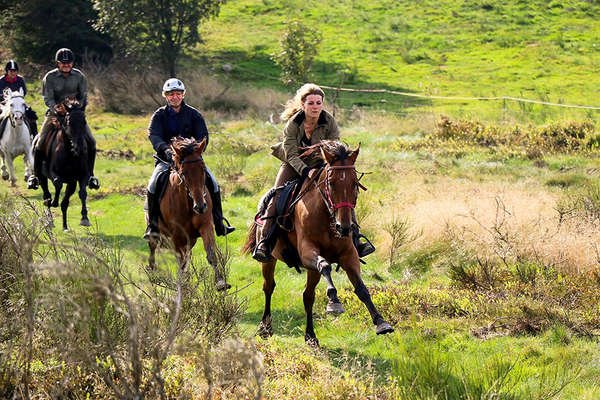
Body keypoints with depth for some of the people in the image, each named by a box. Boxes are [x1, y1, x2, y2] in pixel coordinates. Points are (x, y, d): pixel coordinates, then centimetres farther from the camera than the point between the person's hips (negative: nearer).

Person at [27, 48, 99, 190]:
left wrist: (79, 107, -21)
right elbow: (48, 98, -10)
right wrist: (55, 108, -31)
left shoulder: (79, 76, -2)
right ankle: (35, 175, 3)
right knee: (41, 143, -13)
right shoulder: (50, 77, -7)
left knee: (91, 142, -9)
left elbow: (84, 96, 0)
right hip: (55, 113, -1)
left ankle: (90, 175, 7)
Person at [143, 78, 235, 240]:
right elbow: (154, 135, -13)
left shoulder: (194, 114, 6)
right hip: (166, 159, -1)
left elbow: (203, 136, -4)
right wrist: (165, 149, -33)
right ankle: (153, 225, -17)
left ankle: (219, 224, -6)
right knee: (153, 184, -26)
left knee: (212, 183, -16)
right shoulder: (159, 115, 4)